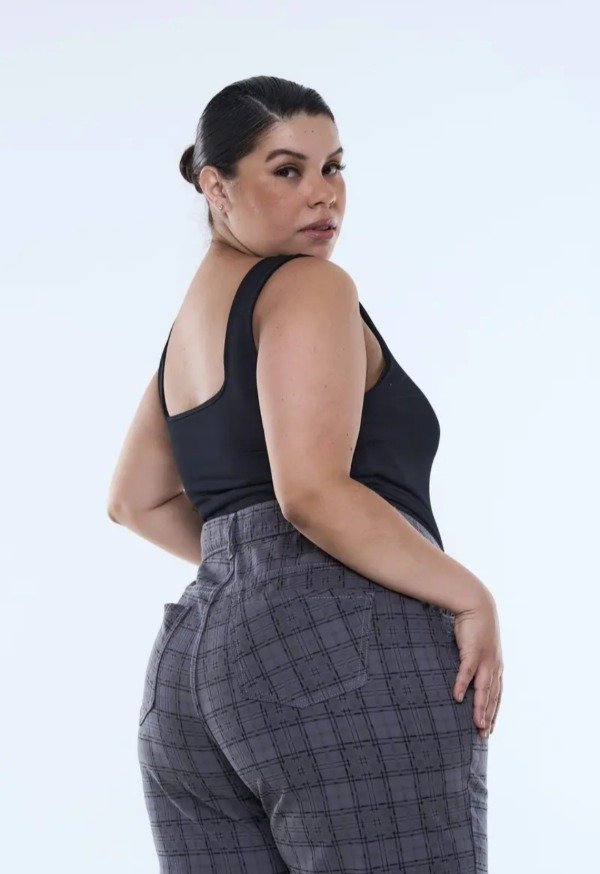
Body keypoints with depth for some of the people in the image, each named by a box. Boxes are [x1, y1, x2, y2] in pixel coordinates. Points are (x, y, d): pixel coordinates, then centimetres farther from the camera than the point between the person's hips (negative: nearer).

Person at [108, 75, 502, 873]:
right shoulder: (309, 287, -1)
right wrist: (472, 598, -9)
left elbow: (137, 501, 32)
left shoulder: (192, 320, 26)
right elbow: (314, 492, -15)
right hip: (338, 641, -9)